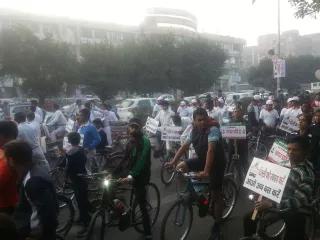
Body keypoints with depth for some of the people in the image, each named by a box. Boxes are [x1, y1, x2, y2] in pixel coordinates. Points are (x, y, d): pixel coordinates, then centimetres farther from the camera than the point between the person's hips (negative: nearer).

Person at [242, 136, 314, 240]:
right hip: (279, 201, 7)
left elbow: (302, 201, -32)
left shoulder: (306, 173, -24)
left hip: (294, 211, -7)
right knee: (249, 219, 2)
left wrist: (271, 204, -38)